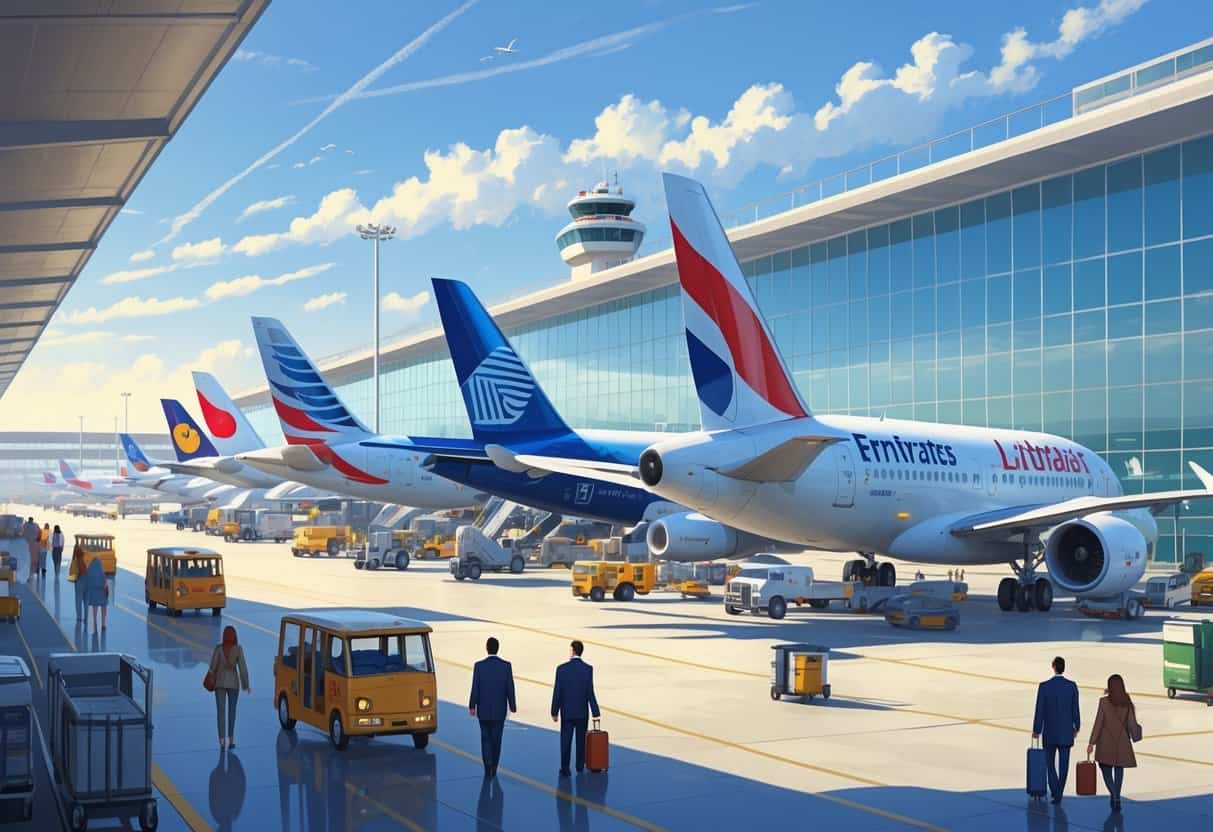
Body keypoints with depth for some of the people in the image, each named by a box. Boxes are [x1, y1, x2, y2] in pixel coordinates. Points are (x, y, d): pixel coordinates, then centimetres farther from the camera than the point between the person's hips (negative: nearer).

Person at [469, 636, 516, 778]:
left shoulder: (479, 666, -10)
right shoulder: (506, 666, -8)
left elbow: (475, 688, -9)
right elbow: (510, 688, -6)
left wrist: (472, 706, 2)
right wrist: (512, 705, 6)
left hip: (484, 709, -1)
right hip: (500, 709, 1)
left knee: (486, 738, 9)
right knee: (496, 739, 14)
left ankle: (488, 766, -9)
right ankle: (493, 768, 21)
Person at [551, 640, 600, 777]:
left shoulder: (561, 669, -9)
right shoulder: (588, 669, -10)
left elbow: (557, 692, -7)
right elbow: (590, 692, -11)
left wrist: (554, 712, 1)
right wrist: (595, 712, -5)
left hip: (567, 711, -1)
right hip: (582, 711, 1)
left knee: (565, 740, 2)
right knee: (581, 739, 17)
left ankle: (565, 768, -4)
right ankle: (580, 765, 28)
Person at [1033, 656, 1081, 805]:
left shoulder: (1044, 686, -13)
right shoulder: (1072, 686, -7)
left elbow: (1039, 711, -10)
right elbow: (1075, 710, -1)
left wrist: (1036, 731, 2)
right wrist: (1076, 727, 16)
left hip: (1049, 732, -1)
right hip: (1066, 732, 1)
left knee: (1050, 763, 13)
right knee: (1063, 765, 10)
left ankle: (1055, 792, -3)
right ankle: (1058, 796, 12)